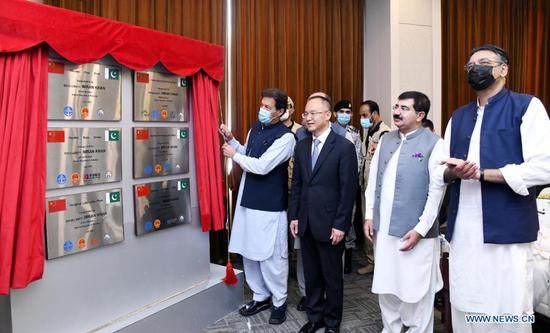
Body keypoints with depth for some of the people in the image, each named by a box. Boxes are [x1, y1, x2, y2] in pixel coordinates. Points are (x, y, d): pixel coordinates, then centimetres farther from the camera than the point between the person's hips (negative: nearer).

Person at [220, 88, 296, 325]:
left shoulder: (285, 137, -15)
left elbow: (262, 166, -22)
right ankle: (260, 296, 33)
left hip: (269, 205, -8)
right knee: (249, 251, 16)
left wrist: (234, 155, -10)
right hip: (248, 199, 8)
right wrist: (231, 140, 6)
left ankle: (279, 301, 23)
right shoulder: (255, 128, 9)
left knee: (271, 255, 3)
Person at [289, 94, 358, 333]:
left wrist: (340, 224, -13)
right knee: (311, 275, 16)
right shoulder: (301, 146, 8)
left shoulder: (344, 147, -9)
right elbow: (296, 183, 11)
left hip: (329, 224, -5)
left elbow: (348, 189, -11)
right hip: (305, 223, 5)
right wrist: (294, 215, 6)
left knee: (332, 276, 10)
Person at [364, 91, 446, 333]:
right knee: (385, 286, 16)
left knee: (416, 290, 7)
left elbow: (436, 191, -11)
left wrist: (420, 229, -14)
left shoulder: (434, 144, -7)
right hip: (383, 228, 5)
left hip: (414, 231, -5)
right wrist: (369, 215, 5)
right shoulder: (385, 140, 9)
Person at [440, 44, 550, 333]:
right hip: (462, 231, 5)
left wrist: (480, 173, -15)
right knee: (464, 309, 12)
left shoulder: (527, 106, -1)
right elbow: (441, 170, 13)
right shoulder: (458, 117, 16)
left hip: (507, 230, -5)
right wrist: (452, 172, -10)